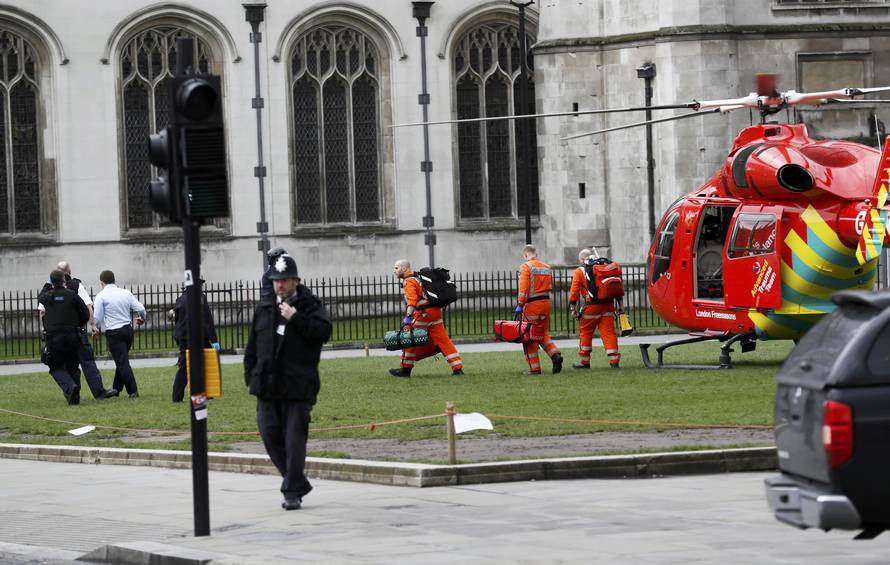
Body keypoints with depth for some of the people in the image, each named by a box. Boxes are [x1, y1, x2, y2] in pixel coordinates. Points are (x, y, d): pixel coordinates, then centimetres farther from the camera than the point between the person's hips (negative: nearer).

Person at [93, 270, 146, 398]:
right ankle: (116, 388, 32)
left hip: (113, 332, -5)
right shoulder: (126, 293, 7)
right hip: (128, 329, 6)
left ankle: (133, 391, -12)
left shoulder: (101, 296, -6)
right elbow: (141, 309, 4)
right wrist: (142, 318, 26)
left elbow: (98, 319, -7)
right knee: (121, 360, 20)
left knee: (122, 362, -5)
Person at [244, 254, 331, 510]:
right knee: (270, 435, 3)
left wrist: (296, 319, -21)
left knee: (294, 439, -5)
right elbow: (253, 345, 17)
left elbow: (324, 331, -16)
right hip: (267, 385, 5)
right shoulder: (264, 308, 13)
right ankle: (298, 483, 19)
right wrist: (251, 377, 12)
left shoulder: (310, 306, 0)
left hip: (298, 385, -5)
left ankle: (292, 492, 3)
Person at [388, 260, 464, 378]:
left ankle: (405, 369, 9)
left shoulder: (408, 281, -7)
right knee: (443, 340, 5)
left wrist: (408, 316, -31)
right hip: (435, 311, 9)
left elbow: (412, 299, -22)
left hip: (424, 312, -9)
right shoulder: (417, 278, 23)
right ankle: (458, 369, -1)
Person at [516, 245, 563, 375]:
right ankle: (555, 355, -7)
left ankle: (534, 368, 2)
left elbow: (523, 288, -15)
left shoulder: (526, 267, -8)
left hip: (532, 305, -6)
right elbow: (550, 286, 16)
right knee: (544, 334, 17)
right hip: (546, 303, 6)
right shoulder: (546, 267, 12)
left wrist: (520, 304, -13)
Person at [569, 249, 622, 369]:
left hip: (591, 307, -4)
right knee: (608, 332, 2)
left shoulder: (579, 271, 2)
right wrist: (620, 304, 15)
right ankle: (614, 360, -5)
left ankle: (584, 360, 15)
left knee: (585, 333, 9)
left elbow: (574, 291, -4)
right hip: (608, 305, 4)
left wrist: (573, 307, -1)